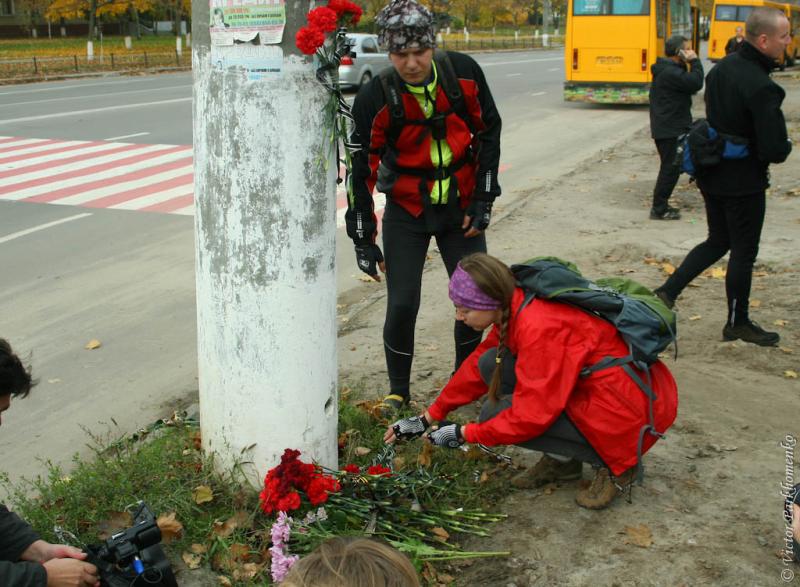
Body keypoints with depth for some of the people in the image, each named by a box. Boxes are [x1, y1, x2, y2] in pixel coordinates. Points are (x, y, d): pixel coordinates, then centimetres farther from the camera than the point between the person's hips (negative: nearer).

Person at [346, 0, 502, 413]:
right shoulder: (375, 98, -19)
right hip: (406, 212, -2)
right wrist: (363, 240, -11)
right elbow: (360, 168, -12)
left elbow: (488, 132, 1)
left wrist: (483, 200, -2)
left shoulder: (464, 73, -12)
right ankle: (398, 392, 19)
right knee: (402, 305, -5)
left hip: (461, 207, 2)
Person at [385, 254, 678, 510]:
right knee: (491, 365, -2)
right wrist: (427, 418, 10)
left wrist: (463, 433, -14)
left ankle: (615, 464, -3)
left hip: (629, 408, -9)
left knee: (496, 414, -15)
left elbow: (532, 414, -25)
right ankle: (562, 460, 9)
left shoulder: (540, 328, -28)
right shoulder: (515, 309, -1)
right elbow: (477, 366, 10)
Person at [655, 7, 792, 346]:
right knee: (744, 253, 8)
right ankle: (738, 324, 22)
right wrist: (784, 149, -3)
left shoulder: (722, 68, 1)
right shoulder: (762, 88, -25)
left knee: (718, 242, 22)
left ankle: (667, 292, 14)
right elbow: (775, 149, -25)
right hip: (744, 182, -8)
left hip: (712, 175, 8)